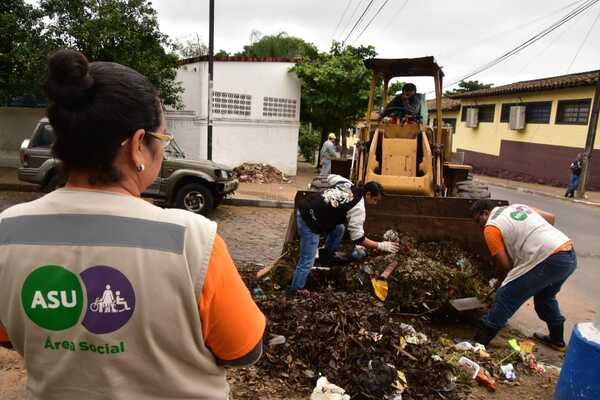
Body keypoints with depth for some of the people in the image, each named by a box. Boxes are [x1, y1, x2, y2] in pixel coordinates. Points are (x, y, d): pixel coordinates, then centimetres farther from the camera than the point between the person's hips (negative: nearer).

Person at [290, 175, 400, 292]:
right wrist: (380, 246, -4)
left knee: (339, 229, 25)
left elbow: (330, 178, 28)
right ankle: (295, 291, 11)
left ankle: (325, 258, 39)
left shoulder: (347, 183, 8)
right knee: (307, 262, -1)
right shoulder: (358, 208, -13)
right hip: (309, 219, -9)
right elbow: (358, 238, -12)